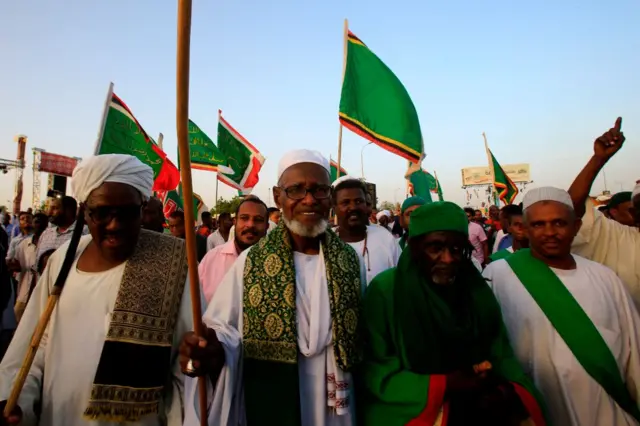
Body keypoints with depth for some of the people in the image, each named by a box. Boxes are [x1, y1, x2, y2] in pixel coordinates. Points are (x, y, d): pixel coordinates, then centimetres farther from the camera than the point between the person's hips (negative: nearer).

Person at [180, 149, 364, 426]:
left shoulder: (349, 261, -4)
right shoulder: (251, 262, -10)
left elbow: (361, 334, 2)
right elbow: (223, 329, -10)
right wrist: (212, 350, -30)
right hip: (270, 404, -1)